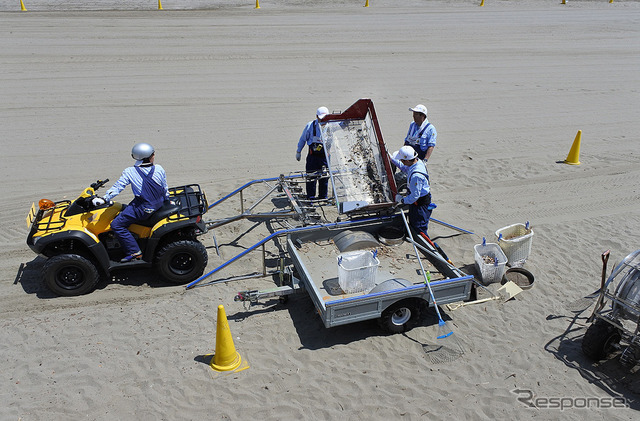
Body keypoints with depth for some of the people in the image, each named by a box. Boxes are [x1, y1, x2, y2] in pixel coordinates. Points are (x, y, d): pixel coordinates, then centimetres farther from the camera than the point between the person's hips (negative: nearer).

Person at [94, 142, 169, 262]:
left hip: (143, 207, -7)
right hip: (158, 203, 7)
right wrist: (167, 201, 25)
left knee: (116, 225, -2)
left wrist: (104, 199, -11)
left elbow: (118, 186, -15)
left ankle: (134, 251, -6)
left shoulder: (129, 172, -9)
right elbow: (165, 190, 9)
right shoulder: (159, 170, 0)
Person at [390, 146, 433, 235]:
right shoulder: (418, 161, -8)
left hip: (420, 204, -10)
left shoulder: (416, 176, -37)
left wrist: (402, 200, -13)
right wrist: (392, 159, 16)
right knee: (412, 225, 26)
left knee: (419, 230, 3)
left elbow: (414, 196, -29)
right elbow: (405, 168, 16)